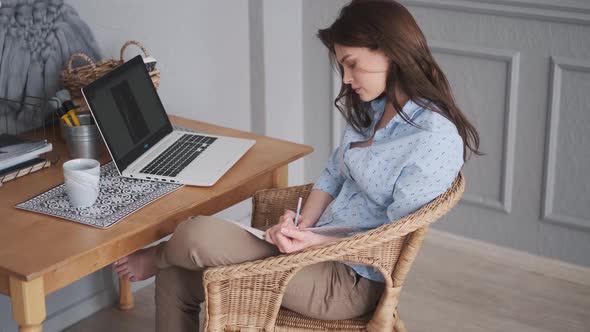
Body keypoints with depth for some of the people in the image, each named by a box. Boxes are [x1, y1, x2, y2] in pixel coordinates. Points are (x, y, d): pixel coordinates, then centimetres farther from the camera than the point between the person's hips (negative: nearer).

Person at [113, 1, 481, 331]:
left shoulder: (435, 140, -21)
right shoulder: (372, 110, 8)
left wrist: (314, 241, -26)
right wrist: (302, 228, -7)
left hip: (350, 280, -9)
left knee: (199, 235, -19)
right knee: (178, 278, 4)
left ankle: (157, 257, 18)